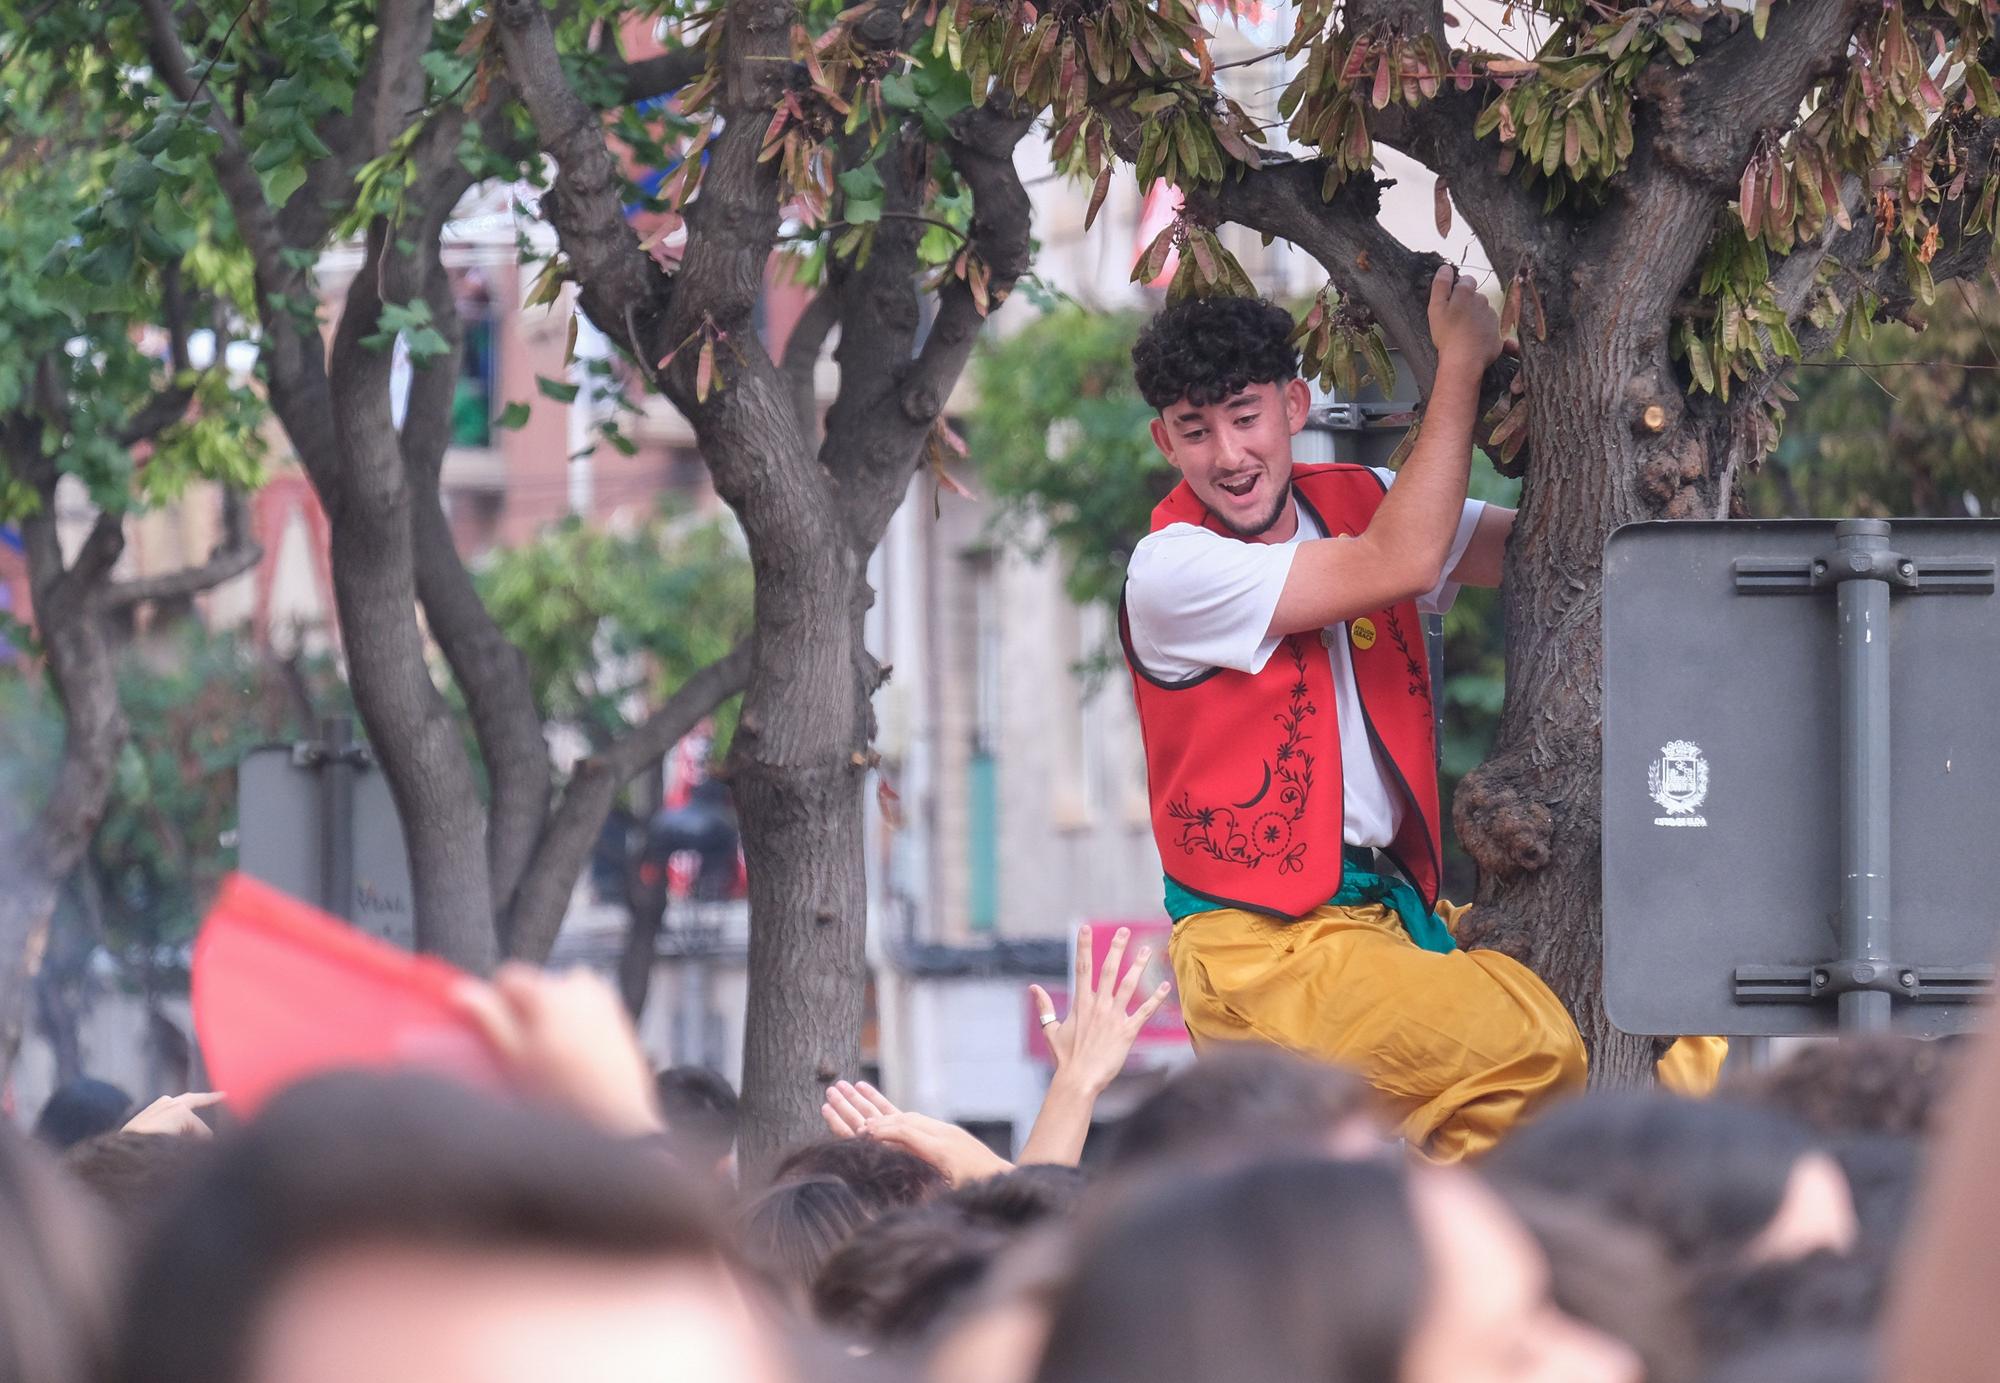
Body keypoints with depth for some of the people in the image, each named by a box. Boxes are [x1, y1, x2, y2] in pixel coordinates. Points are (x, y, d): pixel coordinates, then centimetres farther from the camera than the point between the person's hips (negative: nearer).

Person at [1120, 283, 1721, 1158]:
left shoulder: (1351, 501, 10)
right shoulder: (1170, 571, -12)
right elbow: (1401, 563, -18)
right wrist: (1461, 364, -10)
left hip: (1392, 911, 8)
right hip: (1266, 950, -8)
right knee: (1532, 1052, -28)